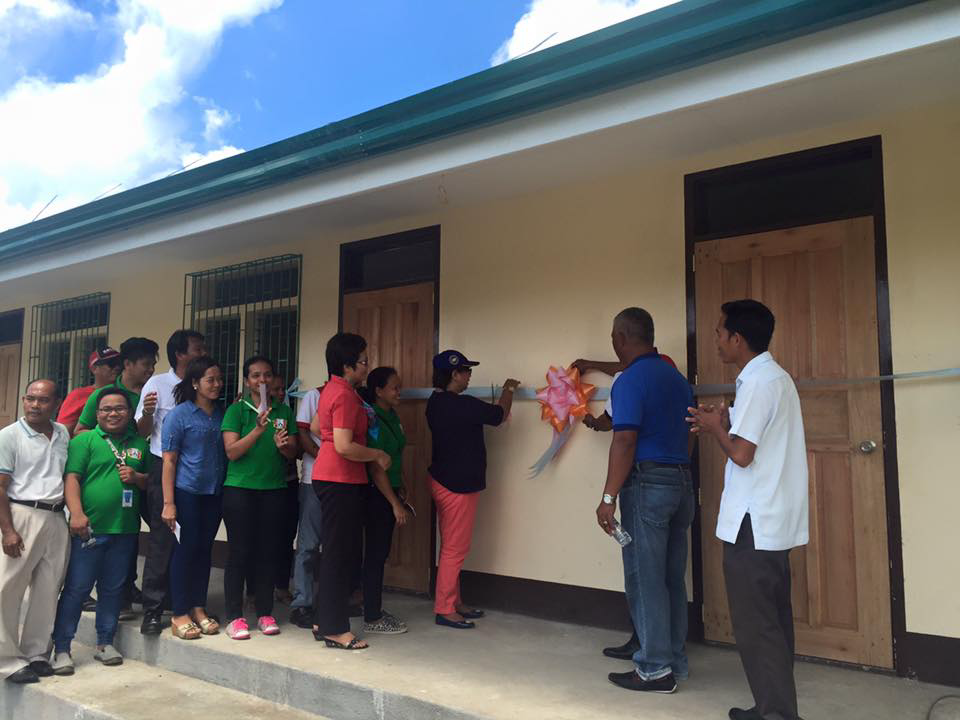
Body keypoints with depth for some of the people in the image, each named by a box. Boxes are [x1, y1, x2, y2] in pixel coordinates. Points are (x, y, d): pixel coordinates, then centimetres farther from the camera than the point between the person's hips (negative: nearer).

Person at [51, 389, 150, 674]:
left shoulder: (140, 445, 13)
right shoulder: (84, 441, 0)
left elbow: (150, 481, 18)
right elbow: (71, 478, -9)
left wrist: (136, 477, -4)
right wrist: (77, 513, -20)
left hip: (125, 530, 4)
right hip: (89, 528, -4)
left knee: (113, 588, 12)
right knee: (76, 588, 1)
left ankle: (105, 643, 25)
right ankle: (61, 648, 12)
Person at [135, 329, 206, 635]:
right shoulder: (158, 384, -1)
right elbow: (142, 431, -2)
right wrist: (147, 412, -23)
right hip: (165, 469, -4)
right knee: (162, 541, -3)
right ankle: (152, 611, 5)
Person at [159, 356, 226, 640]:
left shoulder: (222, 413, 9)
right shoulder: (179, 414, -5)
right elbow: (169, 460, -8)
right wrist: (168, 503, -12)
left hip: (215, 493, 4)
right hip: (187, 492, -4)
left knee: (205, 550, 10)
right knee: (186, 550, 0)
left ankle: (198, 608, 21)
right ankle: (179, 614, 11)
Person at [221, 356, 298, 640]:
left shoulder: (284, 411, 9)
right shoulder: (236, 410, 0)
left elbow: (293, 452, 8)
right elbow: (232, 451, -10)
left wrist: (283, 445, -14)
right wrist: (259, 429, -22)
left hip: (274, 489, 3)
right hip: (240, 488, -3)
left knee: (269, 552, 6)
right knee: (239, 552, 0)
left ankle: (265, 614, 17)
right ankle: (234, 617, 10)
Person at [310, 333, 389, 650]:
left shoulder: (332, 389, 12)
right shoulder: (346, 395, -18)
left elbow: (315, 427, 23)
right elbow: (344, 446, -24)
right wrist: (378, 455, -11)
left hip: (331, 478, 10)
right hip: (341, 480, -10)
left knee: (335, 551, 15)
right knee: (340, 553, -3)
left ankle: (324, 622, 23)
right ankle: (335, 629, 6)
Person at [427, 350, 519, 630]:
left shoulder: (437, 402, 7)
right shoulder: (461, 405, -21)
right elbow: (499, 414, -6)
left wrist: (500, 396, 18)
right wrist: (508, 390, 11)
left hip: (445, 480, 10)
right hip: (457, 485, -10)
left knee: (452, 547, 17)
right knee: (455, 549, -1)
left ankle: (453, 602, 26)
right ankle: (444, 609, 7)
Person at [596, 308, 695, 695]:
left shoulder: (631, 380, -12)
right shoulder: (677, 378, 13)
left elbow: (625, 441, -19)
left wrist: (608, 498, -17)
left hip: (647, 483, -8)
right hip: (681, 481, 8)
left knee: (645, 578, 0)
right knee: (673, 577, 14)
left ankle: (655, 669, 7)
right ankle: (675, 661, 23)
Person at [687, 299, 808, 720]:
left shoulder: (757, 383, -17)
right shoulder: (775, 377, 13)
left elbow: (741, 454, -22)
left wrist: (716, 429, -4)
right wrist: (726, 424, 8)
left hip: (753, 523, -10)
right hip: (774, 519, 10)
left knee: (754, 625, -2)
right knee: (772, 620, 16)